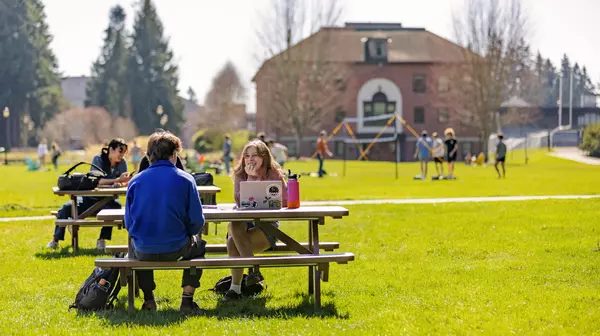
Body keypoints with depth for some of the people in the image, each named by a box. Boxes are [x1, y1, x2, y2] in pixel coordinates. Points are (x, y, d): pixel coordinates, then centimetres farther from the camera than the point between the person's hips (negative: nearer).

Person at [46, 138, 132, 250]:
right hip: (91, 198, -1)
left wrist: (119, 183, -40)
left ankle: (102, 240, -22)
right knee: (67, 207, -22)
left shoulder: (122, 162, -6)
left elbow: (124, 182, -16)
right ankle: (56, 240, -2)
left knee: (116, 205, -33)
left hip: (106, 200, 1)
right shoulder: (98, 159, -15)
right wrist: (117, 180, -39)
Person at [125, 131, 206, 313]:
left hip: (144, 251, 2)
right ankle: (187, 301, 20)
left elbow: (129, 223, 3)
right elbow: (197, 221, -6)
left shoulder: (135, 180, -2)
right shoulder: (185, 179, -6)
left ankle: (148, 299, 32)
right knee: (198, 245, 33)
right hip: (176, 249, -2)